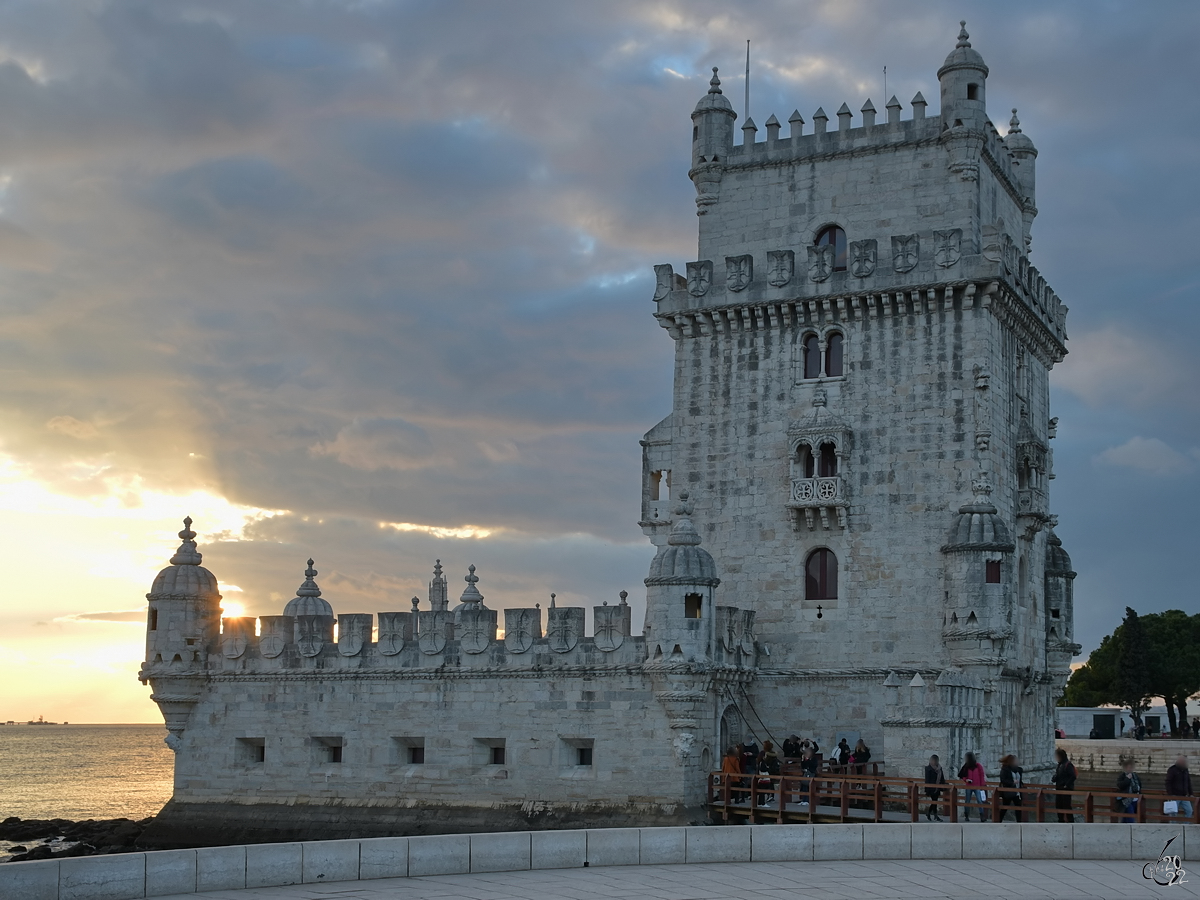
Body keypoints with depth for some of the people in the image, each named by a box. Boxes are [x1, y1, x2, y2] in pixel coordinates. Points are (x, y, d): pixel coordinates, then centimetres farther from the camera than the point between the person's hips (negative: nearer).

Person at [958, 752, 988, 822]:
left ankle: (982, 816, -13)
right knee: (968, 801, 6)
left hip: (977, 787, -3)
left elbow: (982, 776, 0)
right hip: (969, 786, 3)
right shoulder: (966, 766, 5)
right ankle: (967, 816, 13)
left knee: (979, 801, -11)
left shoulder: (978, 766, -1)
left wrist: (982, 785, -4)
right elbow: (961, 775, 12)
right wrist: (965, 779, -9)